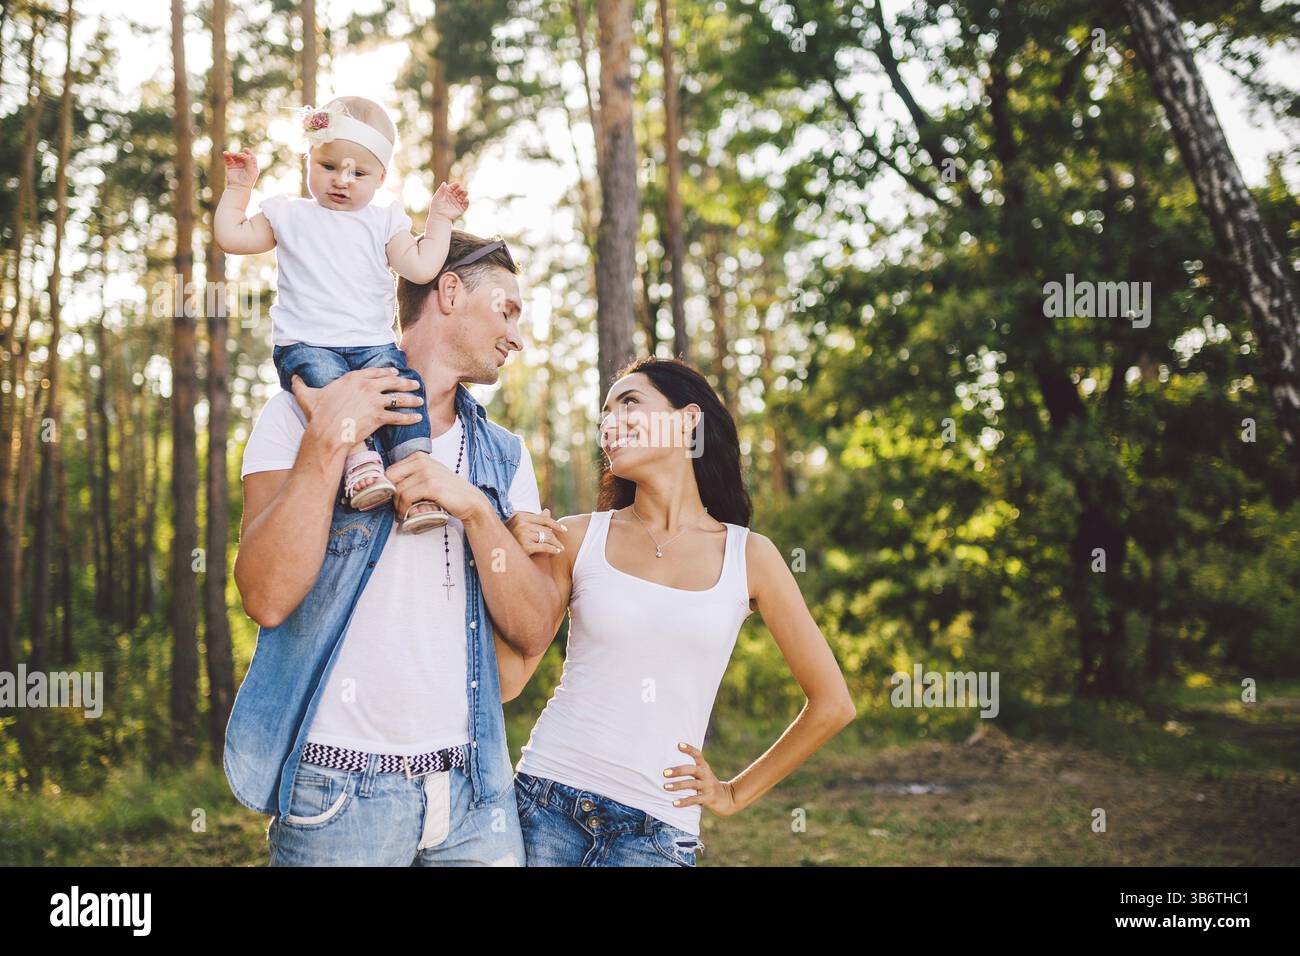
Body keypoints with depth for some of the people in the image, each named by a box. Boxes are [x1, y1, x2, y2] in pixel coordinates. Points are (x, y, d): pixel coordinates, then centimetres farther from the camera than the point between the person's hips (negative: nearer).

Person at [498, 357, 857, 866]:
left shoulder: (749, 556, 1)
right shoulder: (576, 538, 2)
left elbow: (831, 705, 8)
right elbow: (507, 680, 0)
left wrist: (737, 793, 8)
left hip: (656, 830, 0)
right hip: (549, 802, 1)